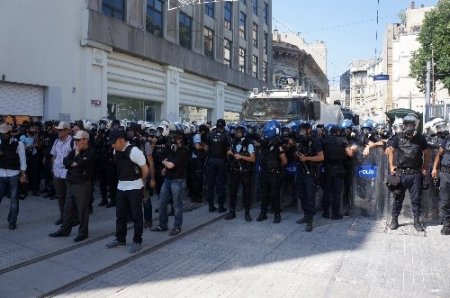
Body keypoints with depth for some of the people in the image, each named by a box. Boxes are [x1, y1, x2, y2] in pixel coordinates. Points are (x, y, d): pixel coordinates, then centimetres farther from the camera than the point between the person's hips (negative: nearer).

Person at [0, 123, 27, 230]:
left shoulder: (18, 144, -5)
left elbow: (22, 159, -3)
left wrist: (23, 173, -7)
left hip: (14, 175, -2)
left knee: (14, 199, 6)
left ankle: (12, 221, 18)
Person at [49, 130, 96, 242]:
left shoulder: (90, 152, -10)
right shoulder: (74, 151, 14)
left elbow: (81, 164, -21)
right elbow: (66, 162, 5)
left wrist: (77, 153, -8)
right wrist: (73, 163, -12)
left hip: (83, 184, -8)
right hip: (72, 183, 8)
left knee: (82, 209, 0)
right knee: (68, 208, 15)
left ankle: (83, 232, 12)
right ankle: (64, 230, 27)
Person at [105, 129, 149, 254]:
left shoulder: (134, 151, -21)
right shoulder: (116, 151, 3)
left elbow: (145, 169, -14)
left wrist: (140, 181, 1)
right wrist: (122, 178, 14)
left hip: (134, 187, -7)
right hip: (121, 186, 7)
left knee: (136, 215, 4)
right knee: (120, 215, 14)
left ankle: (137, 241, 15)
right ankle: (120, 239, 29)